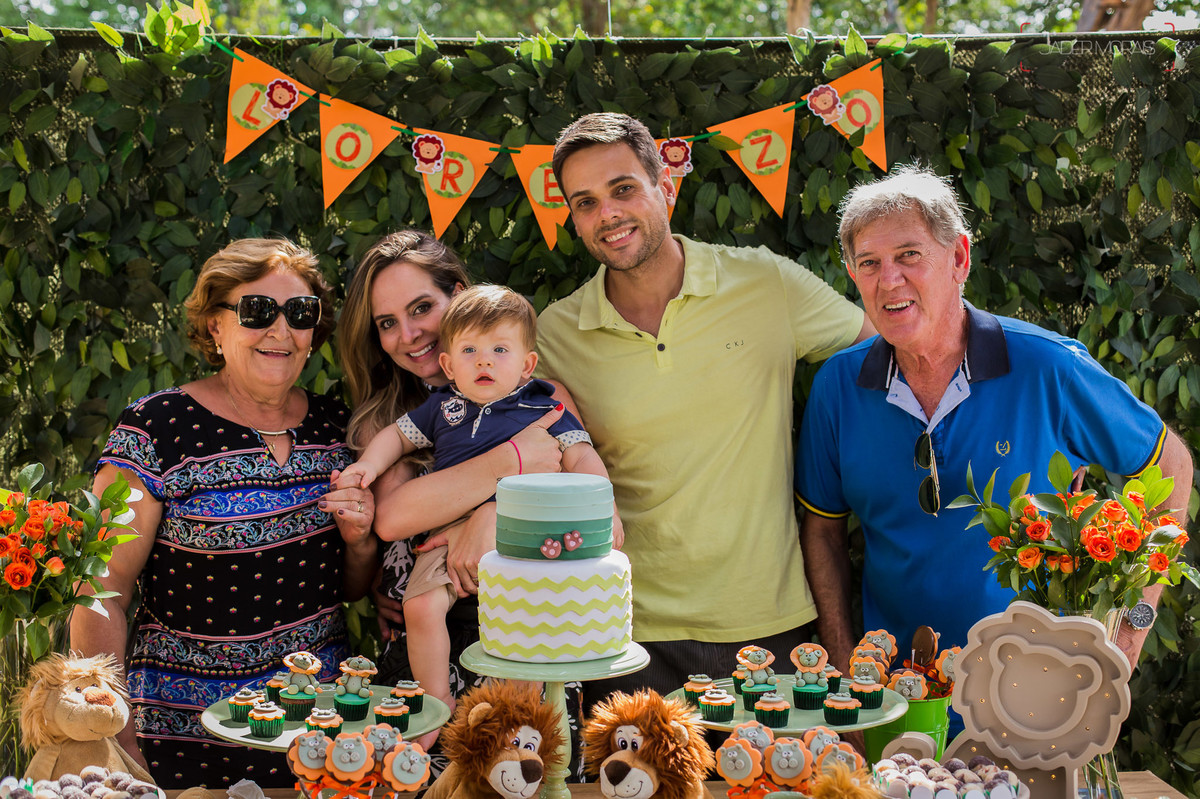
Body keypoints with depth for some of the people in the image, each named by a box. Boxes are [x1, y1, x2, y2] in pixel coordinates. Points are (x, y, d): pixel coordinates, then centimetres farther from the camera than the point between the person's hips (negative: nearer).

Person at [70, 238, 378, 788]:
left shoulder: (334, 425, 4)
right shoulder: (156, 430, -11)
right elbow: (102, 597, -11)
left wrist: (359, 541, -7)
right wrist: (121, 747, -15)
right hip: (186, 734, -4)